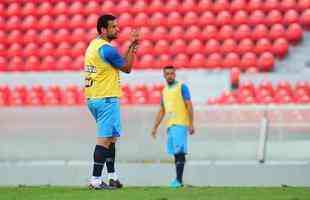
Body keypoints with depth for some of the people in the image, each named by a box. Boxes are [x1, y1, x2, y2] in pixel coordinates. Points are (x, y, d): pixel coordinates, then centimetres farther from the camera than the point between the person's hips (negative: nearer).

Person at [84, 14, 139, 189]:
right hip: (106, 99, -10)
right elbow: (127, 68, -5)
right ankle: (96, 180, -11)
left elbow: (121, 63, 20)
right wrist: (132, 46, 1)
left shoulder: (94, 45, 13)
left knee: (111, 138, 17)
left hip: (93, 98, 10)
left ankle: (112, 177, 19)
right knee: (105, 139, -8)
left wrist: (131, 48, 15)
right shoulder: (107, 49, -16)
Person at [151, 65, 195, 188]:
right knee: (175, 152, 6)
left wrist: (191, 124, -14)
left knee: (179, 151, -13)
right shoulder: (165, 91, 18)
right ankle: (178, 180, 8)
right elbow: (162, 111, 23)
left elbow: (189, 106, -7)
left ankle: (179, 180, -17)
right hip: (170, 125, 7)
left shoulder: (182, 87, -2)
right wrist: (155, 127, 19)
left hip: (180, 124, -7)